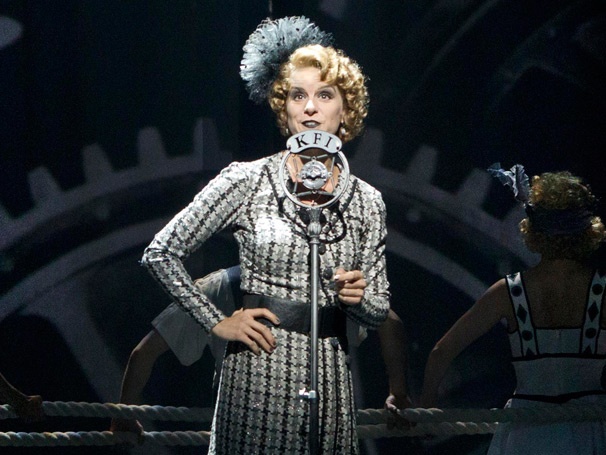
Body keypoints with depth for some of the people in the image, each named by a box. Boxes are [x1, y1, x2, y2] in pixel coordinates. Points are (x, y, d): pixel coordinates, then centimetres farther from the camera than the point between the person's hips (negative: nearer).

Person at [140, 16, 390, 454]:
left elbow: (378, 311, 12)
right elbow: (161, 253, 0)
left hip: (329, 378, 3)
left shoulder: (366, 201, 8)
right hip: (260, 373, -3)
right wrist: (217, 322, -3)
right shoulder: (247, 181, -2)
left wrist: (358, 297, -10)